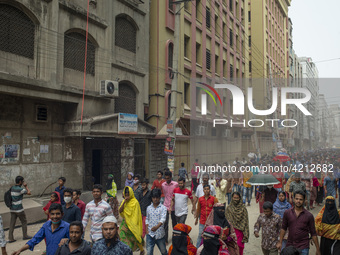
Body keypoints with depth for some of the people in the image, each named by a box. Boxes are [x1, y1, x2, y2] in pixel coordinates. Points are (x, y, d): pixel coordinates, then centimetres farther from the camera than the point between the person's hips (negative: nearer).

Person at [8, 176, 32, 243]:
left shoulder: (12, 188, 6)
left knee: (12, 223, 8)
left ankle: (10, 238, 9)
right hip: (19, 209, -7)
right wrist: (26, 186, -3)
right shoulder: (20, 189, -17)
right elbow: (29, 193, -11)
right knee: (24, 222, 9)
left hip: (12, 209, 7)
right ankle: (25, 236, 17)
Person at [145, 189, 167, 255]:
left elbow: (163, 219, -22)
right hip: (150, 234, 2)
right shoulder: (148, 208, 4)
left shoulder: (163, 208, -8)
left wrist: (157, 227, -39)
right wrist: (147, 230, 2)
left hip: (160, 234, -2)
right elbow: (147, 219, 13)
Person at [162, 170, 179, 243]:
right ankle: (165, 239, 4)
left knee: (174, 222, 15)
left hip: (173, 206, -1)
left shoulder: (175, 184, -9)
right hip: (166, 206, 1)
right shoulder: (163, 185, -1)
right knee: (165, 223, -3)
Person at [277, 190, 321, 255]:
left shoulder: (309, 216, -4)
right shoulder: (287, 213, -1)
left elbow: (313, 233, 1)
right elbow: (283, 228, 8)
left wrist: (318, 249, 1)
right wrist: (280, 242, 4)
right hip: (290, 246, 2)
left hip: (303, 248, -1)